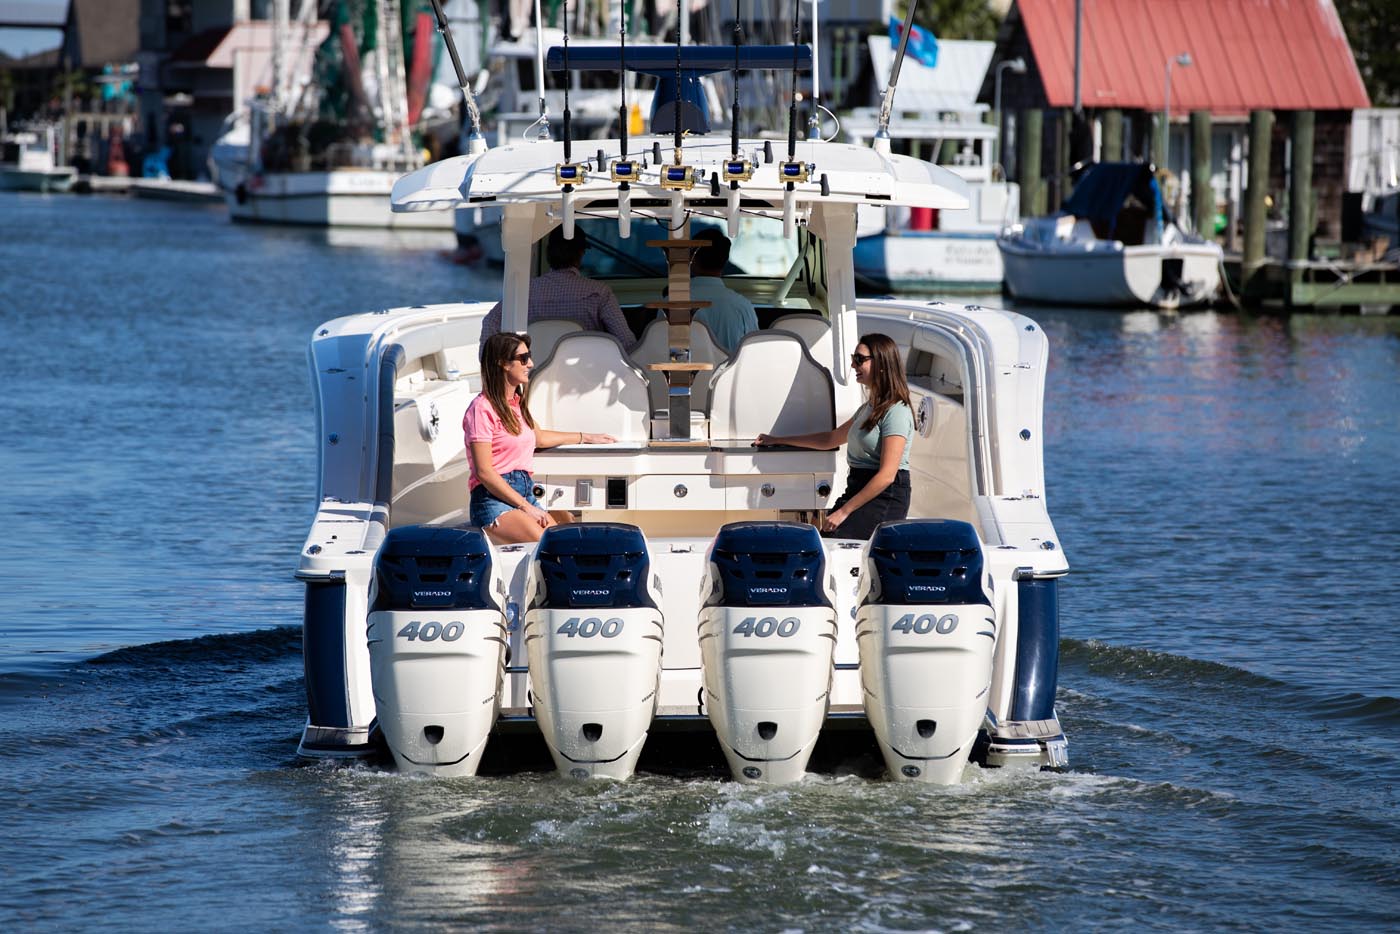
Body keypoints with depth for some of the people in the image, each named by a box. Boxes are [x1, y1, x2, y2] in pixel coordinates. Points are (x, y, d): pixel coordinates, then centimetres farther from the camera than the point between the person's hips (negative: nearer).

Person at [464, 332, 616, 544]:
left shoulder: (517, 403, 19)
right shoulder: (483, 409, -8)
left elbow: (538, 437, 40)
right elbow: (484, 472, -13)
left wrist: (586, 438, 50)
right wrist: (525, 507, -14)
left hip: (526, 493, 8)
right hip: (494, 499, -8)